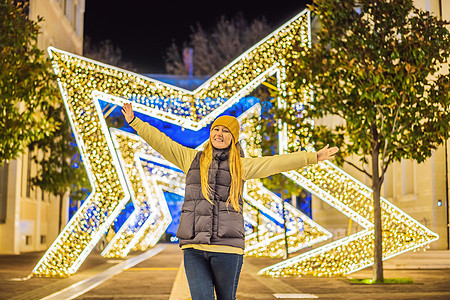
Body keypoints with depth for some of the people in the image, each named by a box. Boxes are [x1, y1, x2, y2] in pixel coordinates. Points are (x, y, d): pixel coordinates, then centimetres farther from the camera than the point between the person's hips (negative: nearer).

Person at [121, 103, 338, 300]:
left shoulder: (241, 166, 11)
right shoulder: (191, 159, 16)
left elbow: (278, 162, 10)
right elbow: (160, 141, 18)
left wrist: (314, 157, 10)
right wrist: (134, 122, 17)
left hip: (227, 245, -1)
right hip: (193, 246, 1)